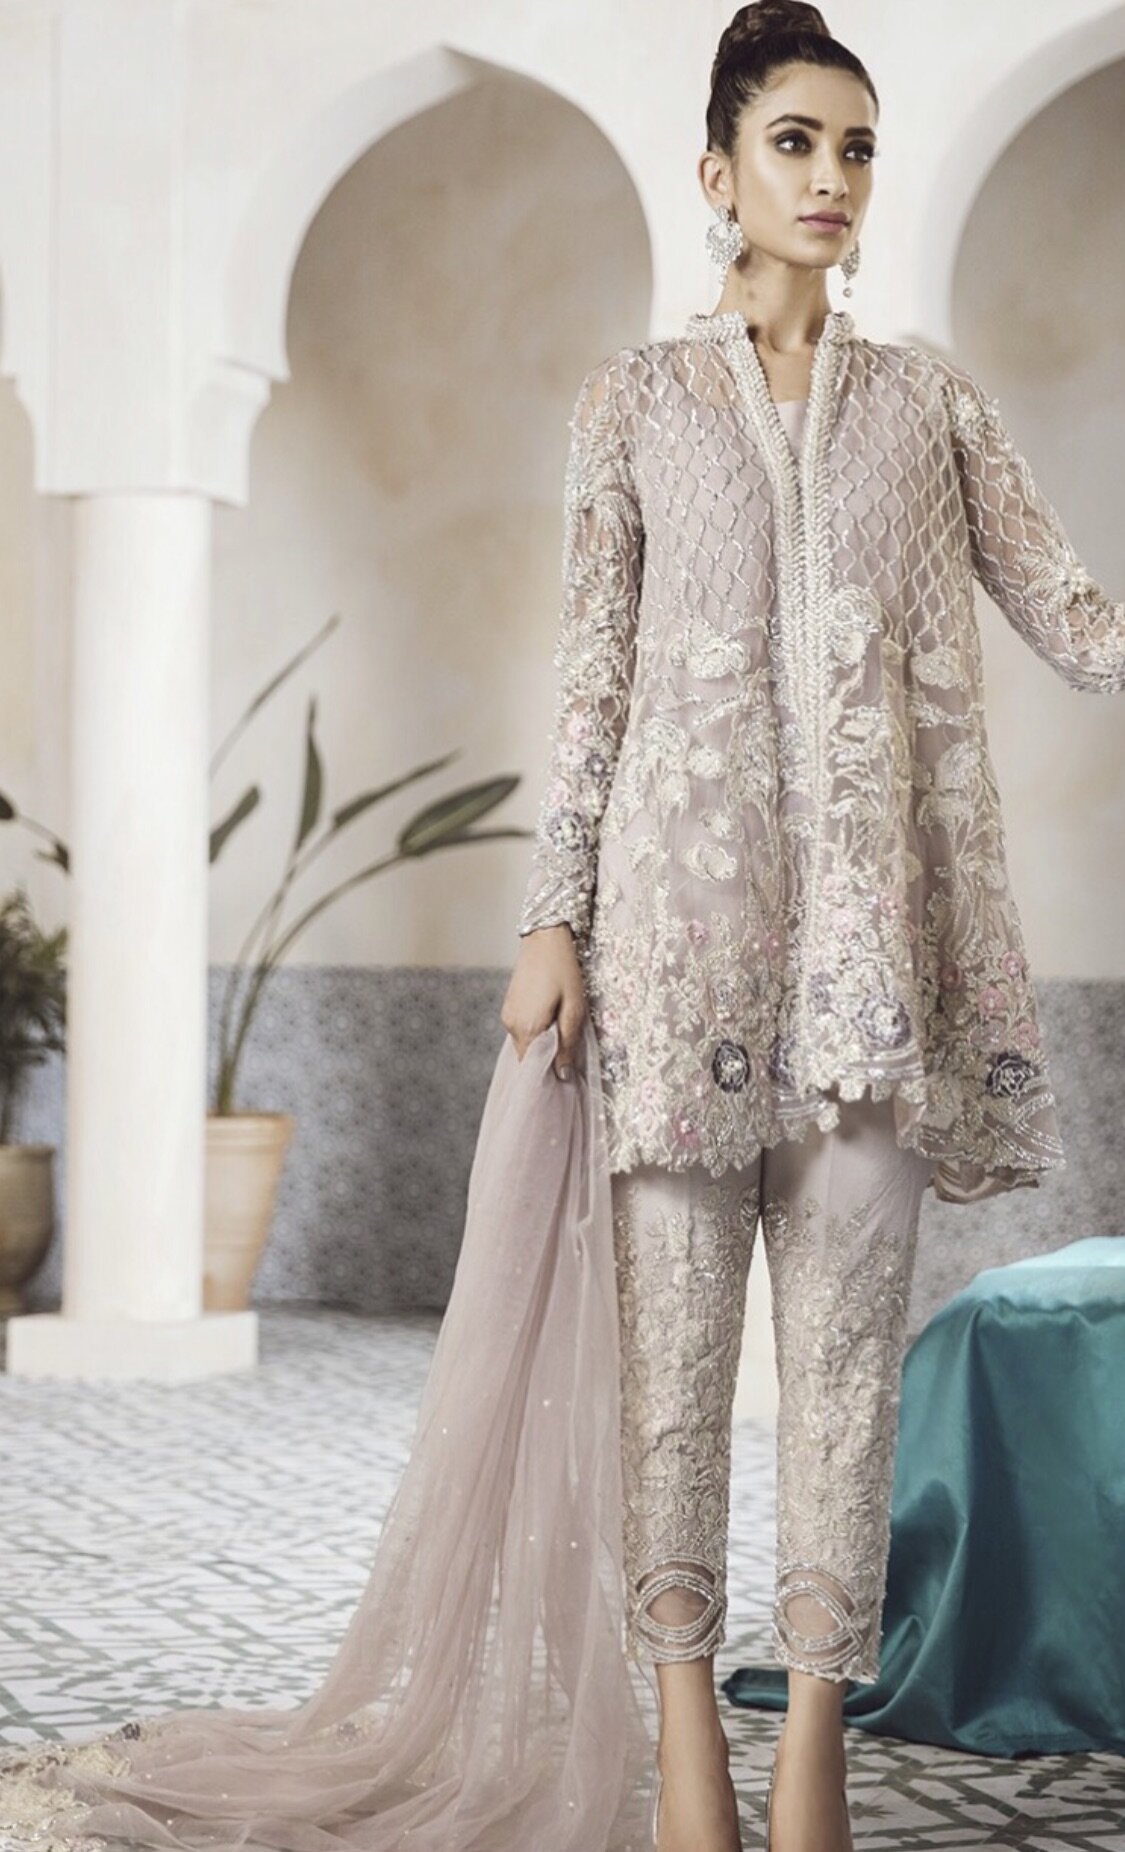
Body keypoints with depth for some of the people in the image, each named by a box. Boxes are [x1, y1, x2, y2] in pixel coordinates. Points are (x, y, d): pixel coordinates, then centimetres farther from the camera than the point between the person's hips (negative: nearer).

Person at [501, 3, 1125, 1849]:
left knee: (851, 1310, -1)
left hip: (877, 894, 1)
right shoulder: (636, 398, 10)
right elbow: (593, 670, 7)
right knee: (678, 1301, -2)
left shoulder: (928, 396, 14)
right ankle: (686, 1704, 7)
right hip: (686, 883, -1)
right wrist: (554, 919, 1)